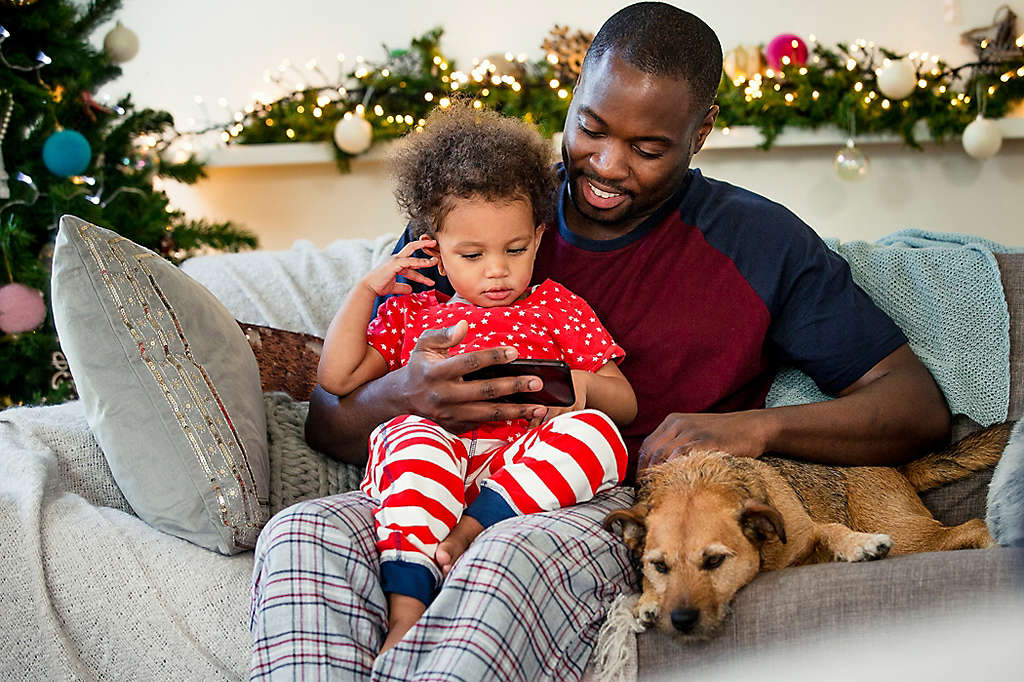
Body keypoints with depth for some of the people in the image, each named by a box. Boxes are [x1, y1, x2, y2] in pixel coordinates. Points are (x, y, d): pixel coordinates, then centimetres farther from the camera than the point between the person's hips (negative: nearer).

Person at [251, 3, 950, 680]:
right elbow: (328, 423, 11)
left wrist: (756, 428, -13)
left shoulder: (760, 244, 9)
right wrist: (402, 396, -15)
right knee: (302, 535, -28)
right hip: (463, 497, 3)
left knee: (519, 554, -39)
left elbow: (921, 409, 5)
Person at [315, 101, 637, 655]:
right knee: (416, 441, -36)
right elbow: (337, 379, 20)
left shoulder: (556, 307, 24)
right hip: (431, 457, 0)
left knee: (596, 432, -31)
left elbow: (624, 404, 18)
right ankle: (405, 607, -46)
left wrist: (579, 386, -7)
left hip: (525, 464, 0)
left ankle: (470, 529, -36)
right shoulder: (410, 310, 28)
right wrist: (366, 289, 16)